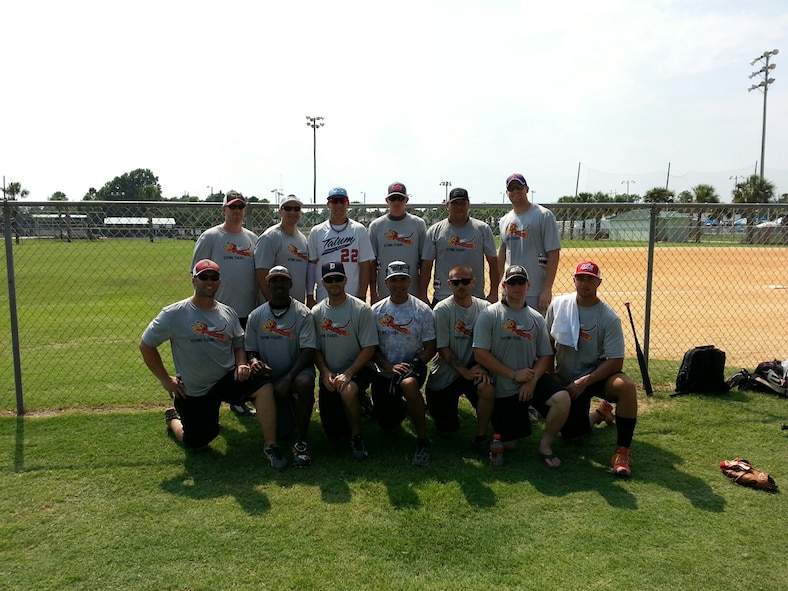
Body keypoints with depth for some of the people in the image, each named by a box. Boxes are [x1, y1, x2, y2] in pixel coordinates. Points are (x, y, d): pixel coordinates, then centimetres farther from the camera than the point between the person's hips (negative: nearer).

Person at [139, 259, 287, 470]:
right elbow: (146, 345, -2)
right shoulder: (173, 314, -10)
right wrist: (165, 379, -4)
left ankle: (271, 447, -17)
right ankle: (173, 417, 41)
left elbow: (239, 344, 13)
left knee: (265, 387, -25)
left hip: (228, 379, 2)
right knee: (196, 444, 7)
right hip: (192, 391, -2)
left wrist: (242, 365, -9)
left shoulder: (228, 313, 2)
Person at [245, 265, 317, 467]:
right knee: (274, 430, -13)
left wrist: (288, 379, -23)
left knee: (305, 382, -39)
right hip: (269, 375, 2)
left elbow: (308, 351, -12)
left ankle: (301, 443, -24)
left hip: (297, 370, -2)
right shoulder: (256, 315, 3)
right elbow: (250, 350, 8)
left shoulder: (302, 313, -6)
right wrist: (253, 360, -17)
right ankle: (283, 408, 26)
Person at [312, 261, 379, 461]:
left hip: (357, 369, -4)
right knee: (333, 433, 3)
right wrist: (325, 372, -11)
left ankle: (356, 437, -13)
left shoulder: (361, 309, -9)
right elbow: (315, 349, 6)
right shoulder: (316, 312, 3)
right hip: (329, 374, 4)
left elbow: (369, 349, -12)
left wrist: (348, 374, -21)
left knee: (347, 392, -39)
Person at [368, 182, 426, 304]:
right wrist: (373, 292, 0)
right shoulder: (376, 225, 4)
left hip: (413, 293, 0)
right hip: (384, 293, 0)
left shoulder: (418, 224, 4)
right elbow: (372, 261, 4)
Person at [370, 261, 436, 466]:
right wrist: (389, 366, -14)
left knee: (409, 384, -40)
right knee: (387, 425, 1)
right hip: (384, 371, 3)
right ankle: (398, 403, 39)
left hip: (413, 366, -3)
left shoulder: (422, 310, -3)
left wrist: (413, 365, -20)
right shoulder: (376, 311, 2)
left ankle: (422, 441, -25)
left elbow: (430, 347, -3)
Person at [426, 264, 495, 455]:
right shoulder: (442, 310, -11)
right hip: (444, 374, -1)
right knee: (446, 431, 1)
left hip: (473, 368, 2)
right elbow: (442, 349, -12)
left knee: (488, 388, -32)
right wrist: (465, 372, -19)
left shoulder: (484, 307, -2)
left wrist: (483, 367, -18)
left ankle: (481, 437, -9)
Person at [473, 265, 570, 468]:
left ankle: (545, 445, -3)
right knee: (509, 445, 2)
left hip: (532, 379, 3)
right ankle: (521, 416, 36)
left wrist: (532, 380, -12)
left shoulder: (536, 318, 5)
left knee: (562, 399, -27)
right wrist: (514, 375, -14)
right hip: (503, 388, -2)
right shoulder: (489, 315, -7)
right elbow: (480, 354, -14)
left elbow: (545, 356, 6)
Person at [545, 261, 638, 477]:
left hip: (597, 374, -3)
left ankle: (622, 451, -22)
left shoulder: (609, 318, -15)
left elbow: (616, 362, -18)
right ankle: (600, 413, 33)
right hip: (566, 379, 3)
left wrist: (584, 382, -25)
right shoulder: (558, 305, -5)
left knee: (626, 385, -35)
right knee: (571, 432, -1)